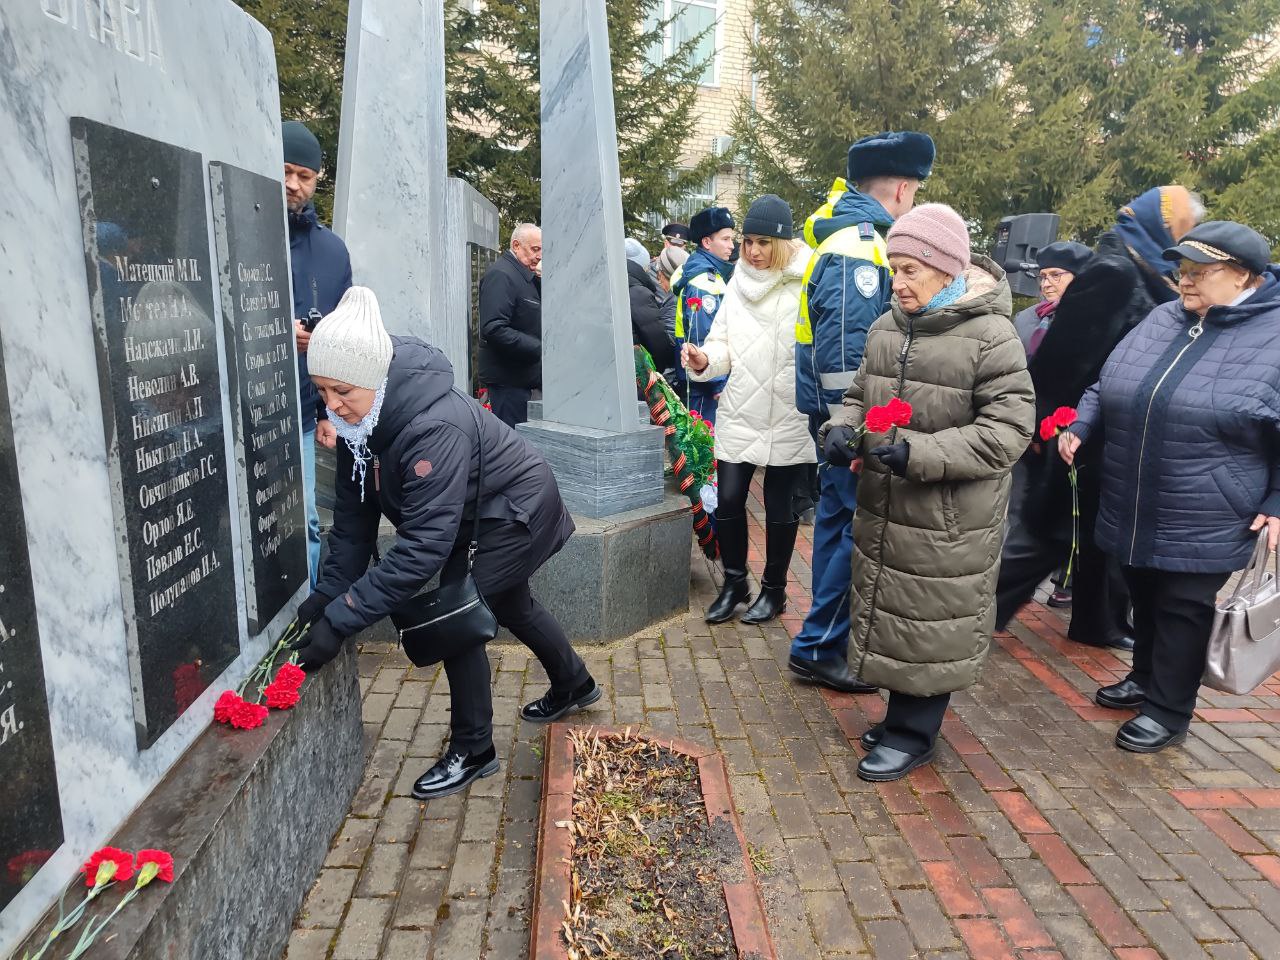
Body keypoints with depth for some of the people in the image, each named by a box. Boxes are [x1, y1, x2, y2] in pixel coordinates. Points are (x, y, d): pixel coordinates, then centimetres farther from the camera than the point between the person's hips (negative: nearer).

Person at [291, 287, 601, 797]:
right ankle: (574, 684, 51)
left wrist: (340, 620, -43)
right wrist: (328, 593, -16)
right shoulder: (359, 417, -17)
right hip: (478, 515, 9)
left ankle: (472, 751, 7)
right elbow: (353, 511, -10)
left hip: (519, 510, -9)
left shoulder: (435, 426, -42)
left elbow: (425, 544, -44)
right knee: (507, 604, 25)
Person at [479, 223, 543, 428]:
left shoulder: (527, 277, 18)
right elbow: (494, 329, -24)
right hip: (507, 379, -10)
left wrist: (545, 281, 1)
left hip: (522, 377, 10)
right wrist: (539, 349, -24)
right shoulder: (500, 275, -13)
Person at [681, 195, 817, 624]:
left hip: (787, 417, -4)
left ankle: (774, 588, 27)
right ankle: (734, 583, 25)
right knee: (728, 500, 4)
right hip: (739, 413, 4)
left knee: (779, 507, 9)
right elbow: (724, 344, 9)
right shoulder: (739, 283, 9)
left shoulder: (805, 285, -8)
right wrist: (704, 360, -12)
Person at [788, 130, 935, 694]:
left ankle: (831, 637, 31)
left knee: (839, 516, 17)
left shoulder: (849, 234, 14)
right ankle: (818, 648, 5)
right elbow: (845, 352, -24)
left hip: (837, 411, 11)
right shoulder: (860, 248, -18)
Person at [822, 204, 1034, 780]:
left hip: (949, 521, -6)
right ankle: (903, 715, 37)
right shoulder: (887, 328, 7)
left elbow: (1007, 429, -17)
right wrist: (841, 428, -6)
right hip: (884, 508, 7)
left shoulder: (991, 336, -13)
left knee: (930, 625, 6)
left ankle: (913, 733, 25)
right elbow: (860, 397, 17)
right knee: (891, 614, 17)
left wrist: (919, 452, -25)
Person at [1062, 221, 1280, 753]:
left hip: (1204, 526, -5)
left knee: (1183, 613, 7)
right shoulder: (1161, 321, 6)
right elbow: (1106, 387, 15)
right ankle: (1146, 678, 41)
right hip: (1132, 514, 6)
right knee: (1145, 603, 20)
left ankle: (1169, 709, 24)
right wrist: (1079, 425, 0)